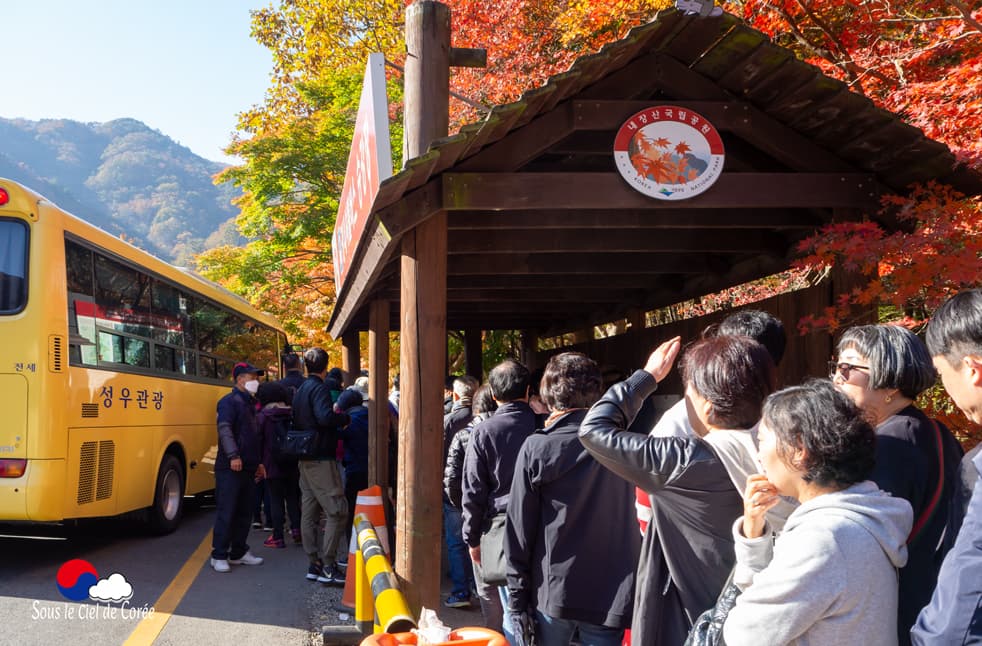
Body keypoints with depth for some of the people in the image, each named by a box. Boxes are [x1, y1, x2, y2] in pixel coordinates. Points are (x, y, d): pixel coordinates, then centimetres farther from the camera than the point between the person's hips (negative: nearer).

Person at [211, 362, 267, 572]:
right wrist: (233, 456, -29)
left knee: (244, 512, 12)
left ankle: (239, 552, 21)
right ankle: (219, 556, 2)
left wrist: (258, 462, 24)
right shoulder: (229, 401, -7)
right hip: (230, 468, -9)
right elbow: (224, 429, -20)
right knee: (226, 512, -5)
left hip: (248, 468, 9)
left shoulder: (250, 404, 20)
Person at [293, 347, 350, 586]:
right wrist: (344, 417, -10)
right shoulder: (319, 388, -12)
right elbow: (325, 417, -27)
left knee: (309, 513, 9)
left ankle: (315, 565, 14)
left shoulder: (301, 390, 16)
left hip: (305, 459, 10)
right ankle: (328, 564, -7)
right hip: (322, 459, -10)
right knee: (336, 511, -6)